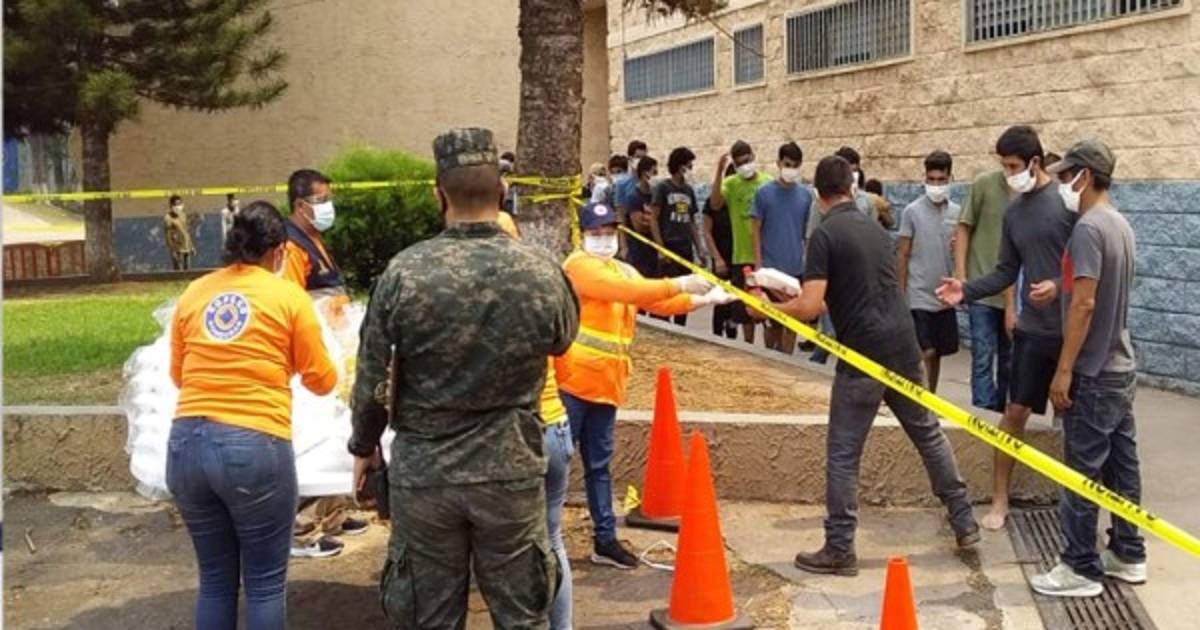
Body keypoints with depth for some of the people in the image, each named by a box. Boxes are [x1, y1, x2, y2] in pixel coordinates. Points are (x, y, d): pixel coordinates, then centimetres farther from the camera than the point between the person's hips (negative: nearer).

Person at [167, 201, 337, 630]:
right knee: (265, 583, 8)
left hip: (187, 444, 5)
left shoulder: (193, 295, 11)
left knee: (215, 581, 17)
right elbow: (322, 382, 7)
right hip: (255, 446, -4)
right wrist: (279, 365, 28)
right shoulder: (289, 296, 0)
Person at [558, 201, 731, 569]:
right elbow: (624, 292, -24)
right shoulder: (578, 265, -10)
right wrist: (678, 284, -26)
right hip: (572, 381, -8)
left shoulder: (624, 270, 18)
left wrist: (703, 299, 0)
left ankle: (605, 540, 21)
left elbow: (658, 304, 12)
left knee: (599, 465, 14)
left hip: (606, 384, 8)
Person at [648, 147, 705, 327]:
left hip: (686, 250, 6)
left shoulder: (689, 190, 13)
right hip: (669, 249, -6)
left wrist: (699, 248, 12)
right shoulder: (663, 187, -4)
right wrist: (660, 248, -13)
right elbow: (653, 218, -7)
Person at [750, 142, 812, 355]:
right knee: (772, 320, 5)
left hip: (797, 268, 3)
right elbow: (755, 230, -3)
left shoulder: (805, 195, 4)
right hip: (771, 268, -3)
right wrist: (758, 264, -9)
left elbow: (808, 231, 10)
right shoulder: (764, 193, -4)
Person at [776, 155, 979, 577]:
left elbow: (809, 307, -16)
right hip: (902, 343, 7)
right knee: (928, 433, 20)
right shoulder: (874, 227, 13)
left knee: (843, 455, 1)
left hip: (863, 355, -7)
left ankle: (839, 551, 5)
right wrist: (830, 299, 33)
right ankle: (964, 521, 29)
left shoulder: (825, 235, -10)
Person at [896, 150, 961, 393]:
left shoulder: (957, 212, 6)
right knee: (925, 353, -9)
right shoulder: (912, 211, -5)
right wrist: (900, 294, -6)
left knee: (937, 353, 12)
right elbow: (902, 255, -3)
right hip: (920, 296, -4)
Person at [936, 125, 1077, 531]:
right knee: (1016, 411, 6)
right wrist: (967, 291, -2)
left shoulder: (1067, 200, -11)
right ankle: (1000, 499, 14)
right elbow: (1007, 271, 11)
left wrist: (1059, 287, -25)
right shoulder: (1014, 211, 8)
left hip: (1072, 330, -5)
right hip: (1033, 328, 5)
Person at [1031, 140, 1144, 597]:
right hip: (1121, 367, 9)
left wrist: (1064, 369, -19)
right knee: (1122, 466, 15)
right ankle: (1128, 554, 24)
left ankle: (1082, 569, 4)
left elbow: (1084, 303, -22)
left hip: (1093, 373, -9)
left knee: (1083, 472, -3)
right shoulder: (1121, 225, 11)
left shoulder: (1088, 228, -18)